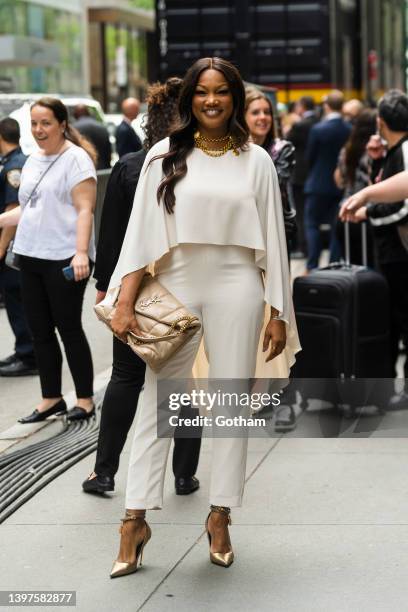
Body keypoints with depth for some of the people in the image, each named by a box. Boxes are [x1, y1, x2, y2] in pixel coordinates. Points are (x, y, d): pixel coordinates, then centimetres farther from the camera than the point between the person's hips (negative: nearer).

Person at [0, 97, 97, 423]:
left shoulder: (76, 159, -8)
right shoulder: (33, 160, 15)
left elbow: (84, 210, -15)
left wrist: (80, 252, -24)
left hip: (65, 260, -8)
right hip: (32, 258, 8)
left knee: (69, 328, -1)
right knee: (40, 331, 10)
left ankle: (85, 400, 10)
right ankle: (51, 399, 20)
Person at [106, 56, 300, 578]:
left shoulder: (254, 160, 5)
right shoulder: (165, 156, 4)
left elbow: (272, 239, 6)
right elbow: (141, 231, 1)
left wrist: (279, 313, 3)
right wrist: (125, 303, -6)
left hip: (236, 288, 0)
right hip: (175, 286, 0)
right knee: (157, 403, 1)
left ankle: (220, 517, 15)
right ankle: (135, 520, 5)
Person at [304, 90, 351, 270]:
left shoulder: (318, 129, -15)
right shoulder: (350, 130, -6)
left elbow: (309, 158, -5)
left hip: (319, 183, -3)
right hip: (341, 185, 3)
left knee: (312, 223, 6)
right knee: (337, 226, 9)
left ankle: (312, 266, -2)